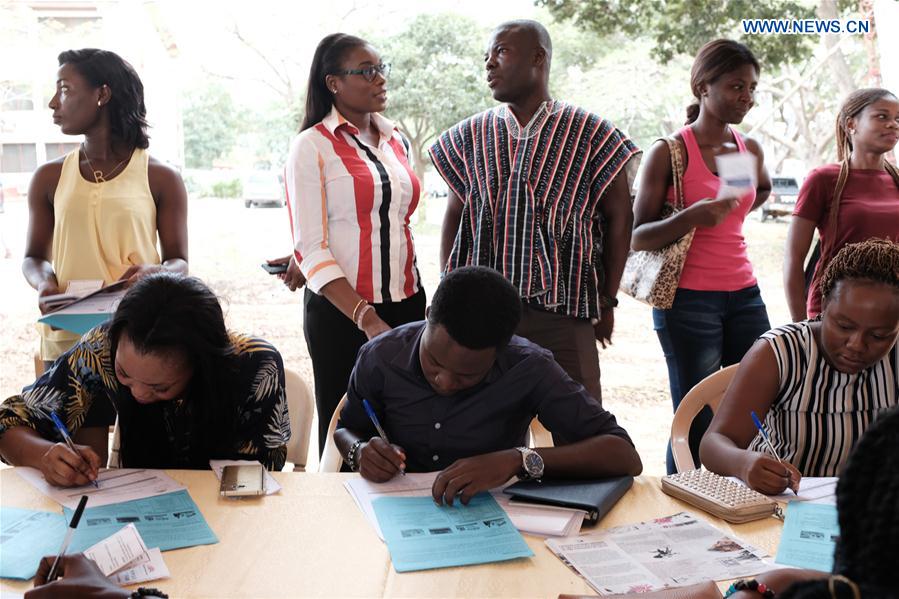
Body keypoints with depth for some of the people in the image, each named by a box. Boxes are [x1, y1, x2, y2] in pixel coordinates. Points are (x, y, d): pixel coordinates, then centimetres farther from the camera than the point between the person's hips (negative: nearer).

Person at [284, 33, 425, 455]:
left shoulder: (398, 141, 11)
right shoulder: (312, 146, -6)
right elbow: (312, 247, -10)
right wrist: (366, 318, -20)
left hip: (407, 303, 5)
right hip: (341, 310, -5)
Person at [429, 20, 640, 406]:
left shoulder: (590, 134, -1)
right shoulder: (470, 137, 9)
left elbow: (618, 216, 3)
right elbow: (454, 216, 13)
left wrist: (607, 300, 4)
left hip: (563, 314, -2)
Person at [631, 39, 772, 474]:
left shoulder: (751, 150, 9)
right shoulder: (669, 152, -7)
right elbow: (637, 237, -9)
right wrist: (691, 218, -26)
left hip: (744, 294, 6)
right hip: (689, 300, -6)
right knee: (696, 425, -1)